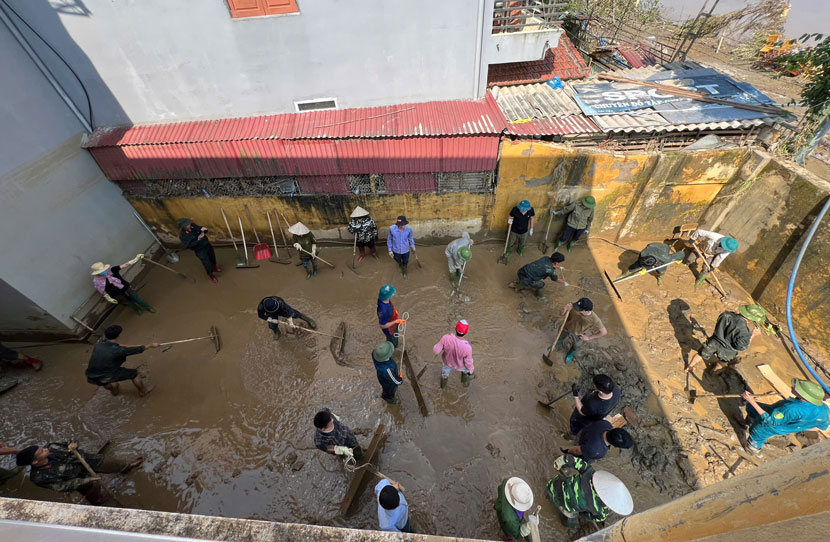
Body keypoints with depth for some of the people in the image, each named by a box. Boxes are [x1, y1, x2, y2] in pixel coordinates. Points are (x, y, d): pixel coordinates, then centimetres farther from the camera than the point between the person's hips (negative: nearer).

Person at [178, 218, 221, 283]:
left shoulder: (193, 225, -12)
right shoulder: (182, 236, -23)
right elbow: (189, 246, -25)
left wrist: (203, 229, -22)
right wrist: (198, 240, -35)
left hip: (207, 245, 5)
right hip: (200, 251, -5)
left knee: (213, 258, 27)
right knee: (207, 264, 9)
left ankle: (214, 268, 57)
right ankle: (210, 275, 39)